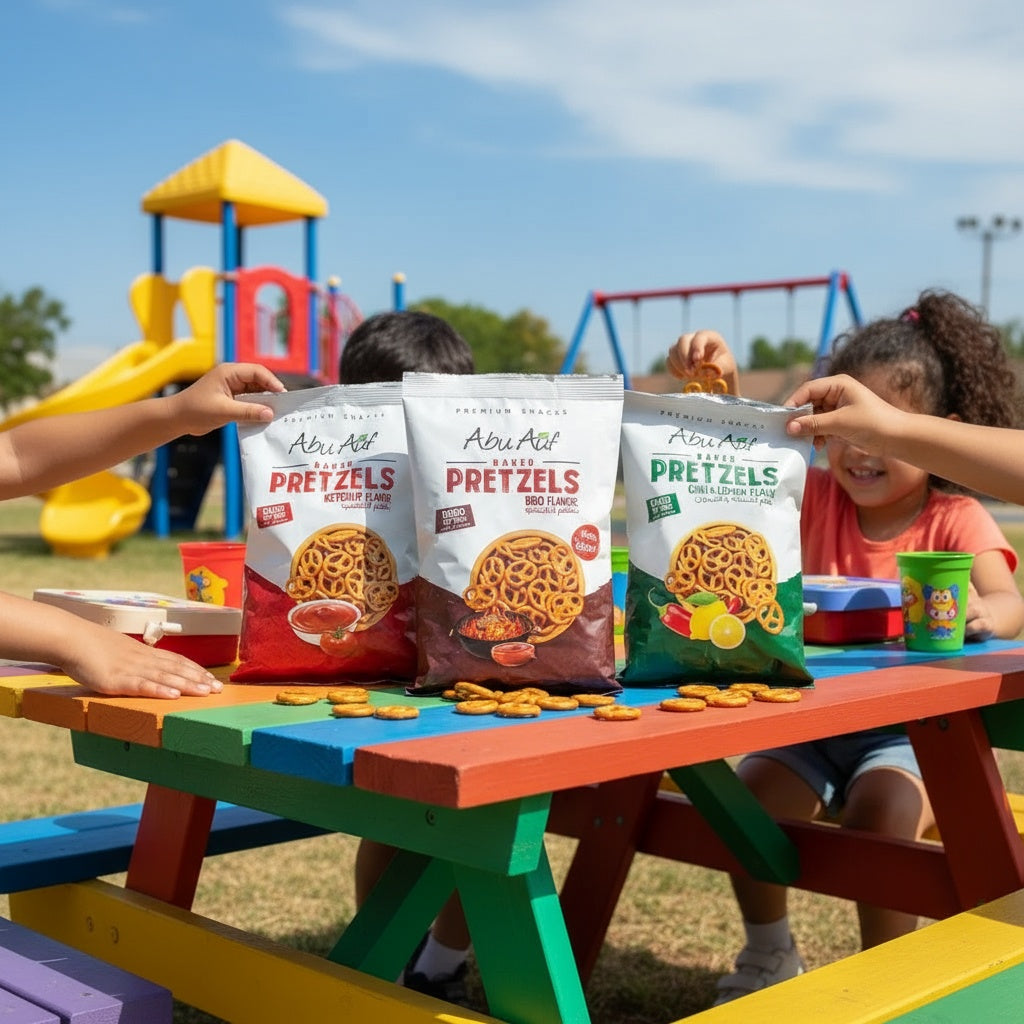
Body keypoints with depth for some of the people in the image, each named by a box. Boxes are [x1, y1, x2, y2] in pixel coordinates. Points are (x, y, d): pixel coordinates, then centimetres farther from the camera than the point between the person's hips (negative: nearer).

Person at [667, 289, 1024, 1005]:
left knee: (880, 809, -31)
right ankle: (770, 958, 6)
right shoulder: (821, 499, 2)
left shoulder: (956, 520, -7)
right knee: (749, 793, -21)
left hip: (910, 730, -3)